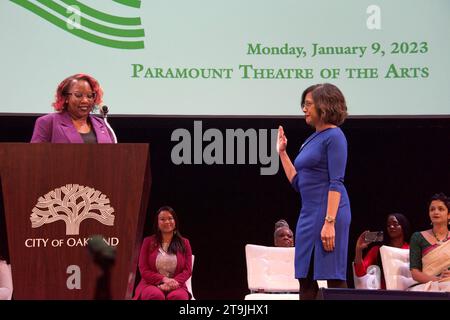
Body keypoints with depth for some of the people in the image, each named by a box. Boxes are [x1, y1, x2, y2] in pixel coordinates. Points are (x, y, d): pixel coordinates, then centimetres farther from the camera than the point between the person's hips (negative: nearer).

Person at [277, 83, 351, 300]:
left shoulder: (334, 136, -8)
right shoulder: (311, 140, 17)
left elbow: (336, 183, -16)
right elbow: (298, 182, 20)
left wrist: (329, 222, -23)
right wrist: (282, 152, 19)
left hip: (328, 212, -9)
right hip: (308, 214, 9)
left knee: (334, 278, -6)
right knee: (305, 279, 8)